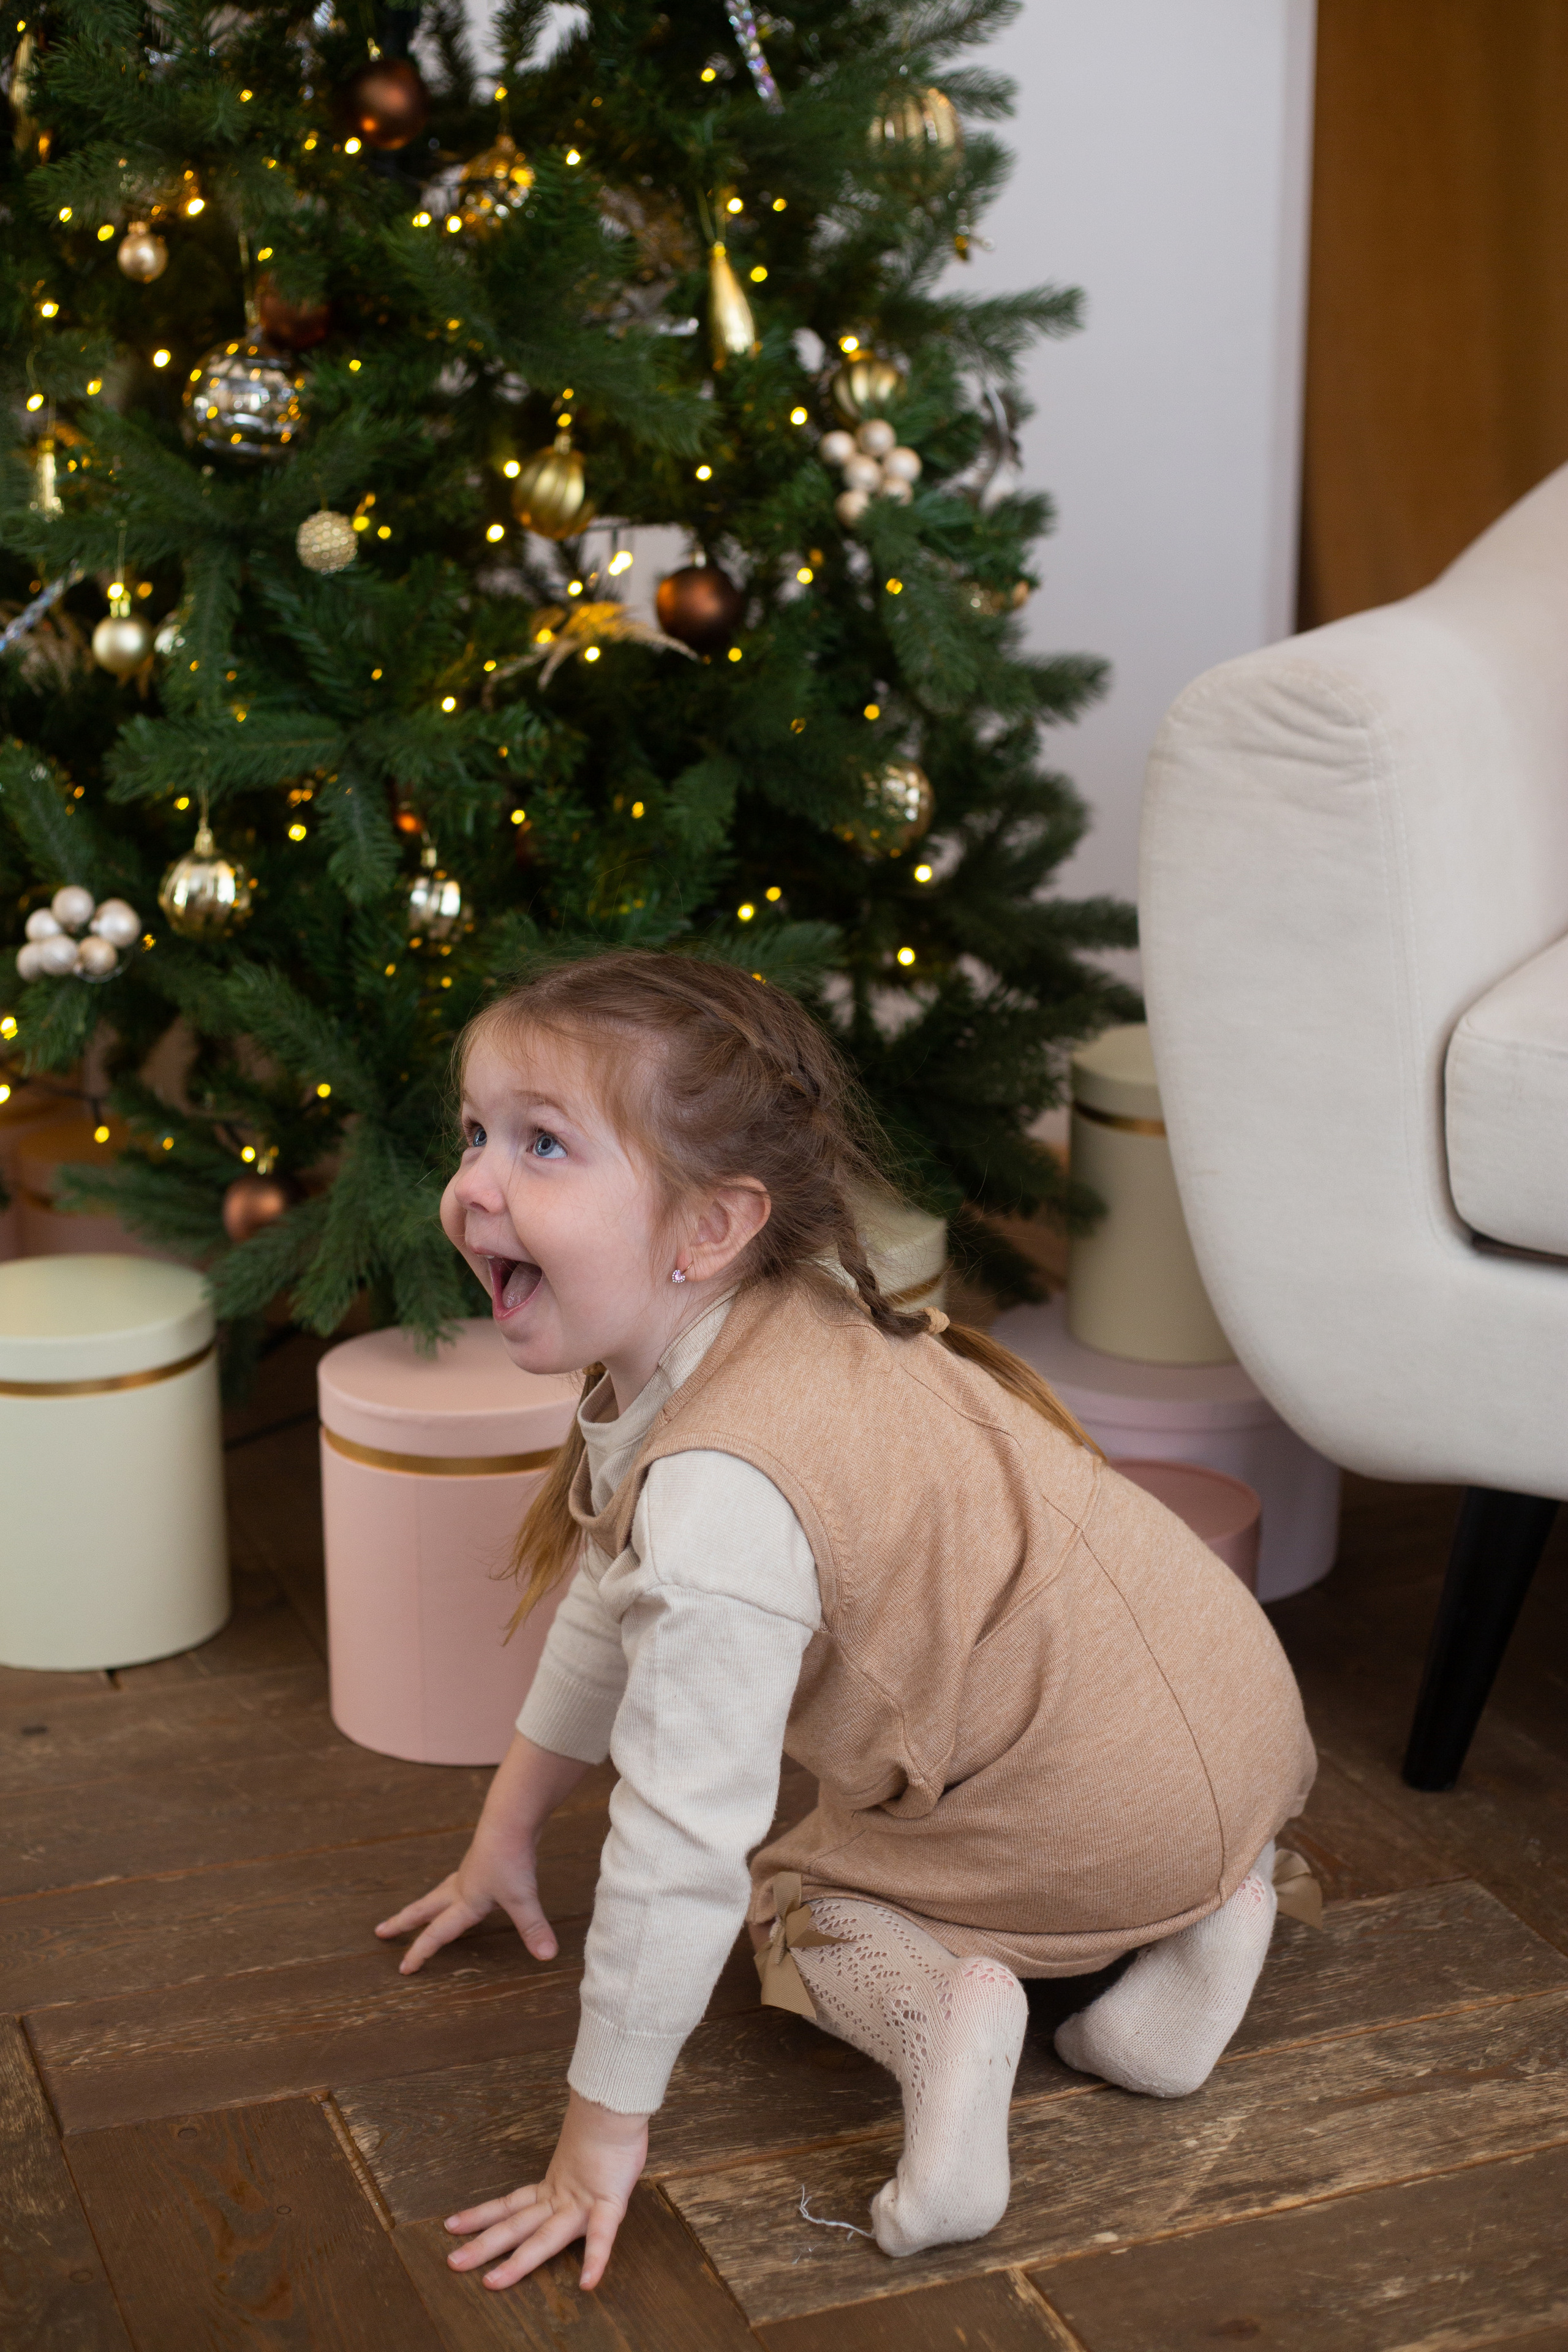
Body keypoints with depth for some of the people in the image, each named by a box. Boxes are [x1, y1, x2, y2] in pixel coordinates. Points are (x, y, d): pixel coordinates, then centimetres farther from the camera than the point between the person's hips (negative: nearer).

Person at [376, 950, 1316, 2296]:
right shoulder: (753, 1328, -1)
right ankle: (1207, 1899, 13)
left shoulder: (719, 1498, -32)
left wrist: (604, 2133, -17)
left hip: (1115, 1805, -8)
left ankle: (933, 2002, -15)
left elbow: (683, 1844, -28)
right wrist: (507, 1832, 22)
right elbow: (617, 1596, 14)